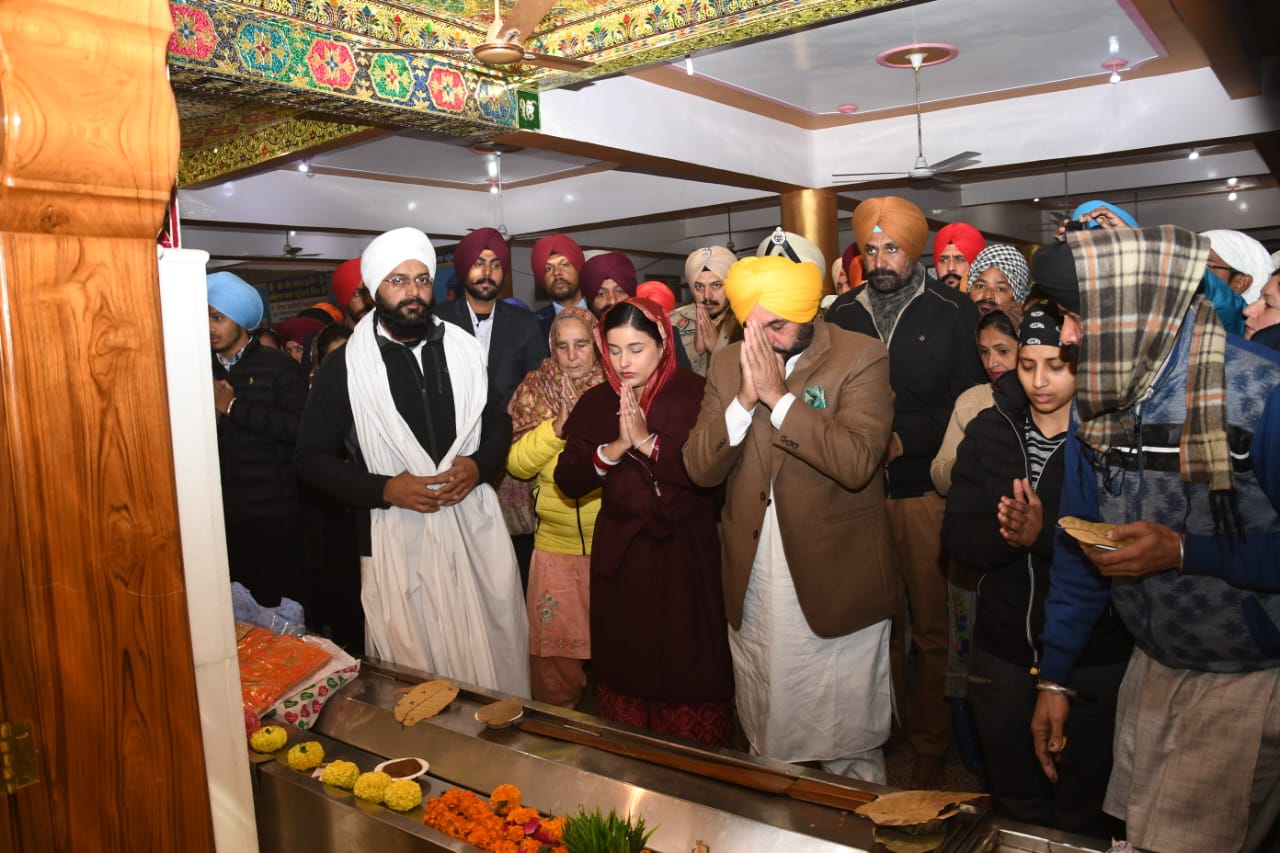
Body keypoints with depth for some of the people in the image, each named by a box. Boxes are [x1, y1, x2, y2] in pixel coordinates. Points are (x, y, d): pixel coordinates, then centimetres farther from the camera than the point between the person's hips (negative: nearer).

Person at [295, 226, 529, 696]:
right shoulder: (344, 366, -3)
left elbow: (498, 422, 15)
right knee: (415, 676, 5)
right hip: (398, 538, -2)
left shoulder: (463, 348, 6)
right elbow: (312, 458, 0)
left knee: (493, 656, 10)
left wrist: (479, 464, -6)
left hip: (475, 526, 3)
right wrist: (383, 489, -13)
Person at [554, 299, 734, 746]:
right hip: (620, 557, 4)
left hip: (684, 557, -3)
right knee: (622, 672, 13)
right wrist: (614, 449, -15)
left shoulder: (696, 394, -8)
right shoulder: (597, 402, 5)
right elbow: (568, 481, -1)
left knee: (690, 674, 4)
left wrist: (648, 443, -21)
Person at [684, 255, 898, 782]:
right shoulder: (727, 365, 3)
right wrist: (745, 398, -18)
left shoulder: (861, 358, -10)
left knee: (848, 739, 12)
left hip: (834, 576, -3)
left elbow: (857, 462, -24)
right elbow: (699, 469, -5)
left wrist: (778, 396, -24)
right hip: (753, 583, 4)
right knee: (764, 733, 20)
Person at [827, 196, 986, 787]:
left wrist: (905, 440, -13)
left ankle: (930, 750, 19)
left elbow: (964, 403, -3)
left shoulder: (952, 312, 2)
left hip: (925, 488, -2)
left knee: (932, 629, 4)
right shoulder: (842, 313, 10)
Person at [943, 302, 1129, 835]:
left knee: (1084, 814, 16)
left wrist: (1044, 534, -30)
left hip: (1094, 659, -3)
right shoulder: (989, 430, -1)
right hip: (1002, 652, 3)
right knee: (1014, 802, 22)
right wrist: (1005, 534, -24)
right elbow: (957, 536, -5)